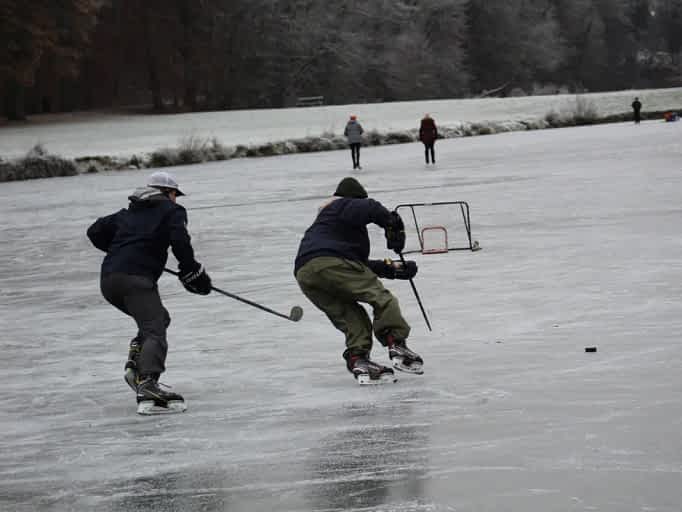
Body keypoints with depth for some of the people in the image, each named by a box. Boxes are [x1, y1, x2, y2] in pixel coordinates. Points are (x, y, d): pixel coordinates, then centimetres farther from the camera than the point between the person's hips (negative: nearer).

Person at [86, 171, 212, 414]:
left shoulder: (129, 212, 28)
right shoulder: (172, 211, 11)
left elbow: (95, 232, 23)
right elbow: (180, 242, -7)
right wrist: (192, 272, 1)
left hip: (108, 280, 7)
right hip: (136, 278, -7)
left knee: (158, 318, 23)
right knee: (154, 330, -16)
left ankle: (135, 364, 3)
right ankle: (147, 384, -39)